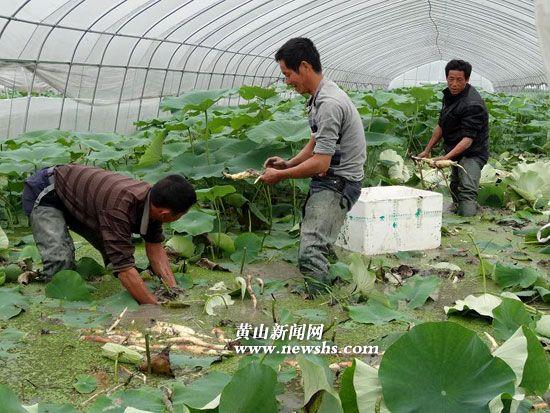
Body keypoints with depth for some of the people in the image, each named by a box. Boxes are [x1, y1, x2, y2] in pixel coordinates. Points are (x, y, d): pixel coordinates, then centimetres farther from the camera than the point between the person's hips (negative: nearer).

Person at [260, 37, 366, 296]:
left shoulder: (328, 104, -21)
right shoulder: (319, 97, 13)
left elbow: (320, 163, -22)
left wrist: (280, 175, -10)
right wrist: (288, 163, 9)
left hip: (338, 183, -11)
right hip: (327, 180, 11)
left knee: (311, 252, -21)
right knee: (317, 245, 14)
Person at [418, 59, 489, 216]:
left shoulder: (473, 104, -24)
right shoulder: (449, 94, 6)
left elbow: (468, 139, -30)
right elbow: (441, 125, 16)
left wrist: (446, 157, -40)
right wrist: (427, 150, 15)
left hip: (472, 153, -9)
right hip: (454, 151, 9)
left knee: (467, 190, -23)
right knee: (455, 187, 19)